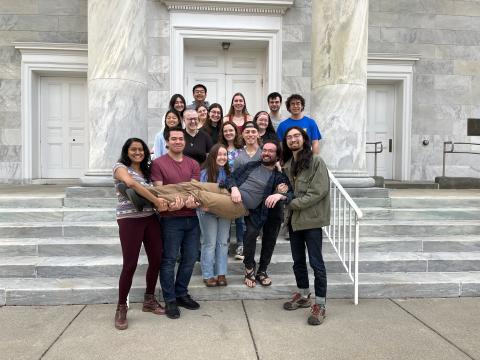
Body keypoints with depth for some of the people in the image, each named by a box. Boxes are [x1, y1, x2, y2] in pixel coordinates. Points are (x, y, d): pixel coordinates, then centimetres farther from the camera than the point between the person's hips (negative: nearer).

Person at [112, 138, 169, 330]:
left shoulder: (146, 170, 18)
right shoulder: (120, 167, -3)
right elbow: (131, 183, -24)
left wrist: (165, 199, -10)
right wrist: (155, 200, -24)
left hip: (150, 218, 6)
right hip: (129, 220, -6)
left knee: (156, 259, 6)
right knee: (130, 264, -3)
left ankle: (149, 300, 26)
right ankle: (121, 307, 15)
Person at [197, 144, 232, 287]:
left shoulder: (228, 173, 6)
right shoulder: (205, 173, -9)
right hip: (208, 212, -4)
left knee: (223, 243, 9)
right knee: (210, 243, 2)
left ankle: (221, 274, 18)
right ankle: (208, 275, 12)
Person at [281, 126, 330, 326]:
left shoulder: (316, 161, -9)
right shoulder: (287, 164, 12)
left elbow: (319, 191, -16)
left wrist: (294, 203, -14)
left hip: (311, 218, -7)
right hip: (294, 218, 7)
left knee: (316, 262, -1)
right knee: (298, 260, 16)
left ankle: (320, 305, 10)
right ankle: (303, 296, 32)